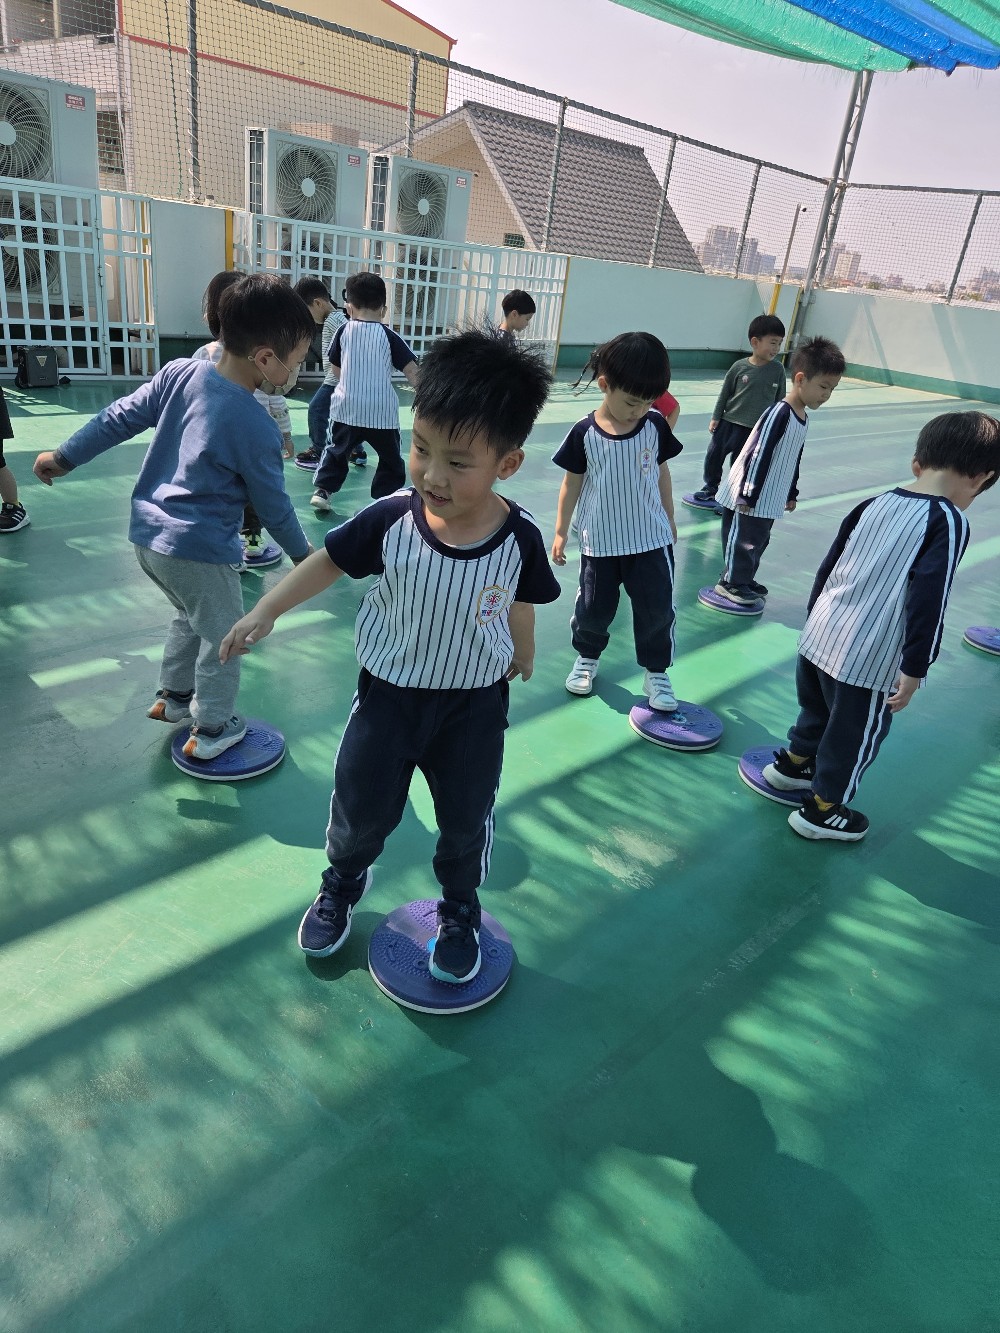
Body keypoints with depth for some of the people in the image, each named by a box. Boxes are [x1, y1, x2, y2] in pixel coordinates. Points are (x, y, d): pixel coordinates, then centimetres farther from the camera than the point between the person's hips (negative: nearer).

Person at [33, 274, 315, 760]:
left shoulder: (179, 373, -3)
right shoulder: (257, 428, -19)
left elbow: (118, 419, 4)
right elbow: (273, 506, -8)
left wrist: (65, 457, 17)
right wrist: (301, 552, 8)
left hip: (148, 534, 7)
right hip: (199, 550, -7)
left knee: (190, 617, 29)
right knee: (222, 637, 13)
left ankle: (172, 697, 42)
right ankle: (211, 731, 24)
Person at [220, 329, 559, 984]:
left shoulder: (520, 538, -19)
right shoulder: (390, 519, -21)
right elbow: (329, 561, -5)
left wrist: (522, 655, 17)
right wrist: (265, 612, -7)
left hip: (476, 703, 0)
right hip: (390, 692, 0)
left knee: (466, 820, 17)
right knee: (362, 807, 16)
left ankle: (460, 907, 47)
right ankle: (344, 881, 50)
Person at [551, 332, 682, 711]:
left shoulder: (656, 426, -5)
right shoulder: (585, 433, -11)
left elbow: (662, 474, 8)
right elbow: (572, 484, -2)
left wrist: (670, 520, 15)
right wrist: (561, 532, 2)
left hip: (652, 540, 2)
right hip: (600, 542, -1)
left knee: (657, 610, 5)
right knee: (594, 608, 11)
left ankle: (656, 672, 23)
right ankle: (587, 658, 37)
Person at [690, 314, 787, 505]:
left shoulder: (778, 370, -5)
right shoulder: (739, 366, -8)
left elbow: (780, 399, 3)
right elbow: (725, 393, 1)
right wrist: (716, 417, 1)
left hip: (756, 429, -1)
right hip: (729, 422, 1)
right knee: (714, 456, 11)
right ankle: (710, 489, 31)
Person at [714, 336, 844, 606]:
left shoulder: (802, 418, 8)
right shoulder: (779, 413, -21)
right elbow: (758, 456, -22)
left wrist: (791, 494, 24)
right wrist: (748, 495, -21)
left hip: (770, 499, 9)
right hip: (752, 498, -9)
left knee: (759, 541, 17)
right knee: (744, 539, 2)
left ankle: (744, 580, 31)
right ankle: (731, 582, 17)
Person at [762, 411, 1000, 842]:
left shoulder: (875, 503, 7)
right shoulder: (949, 522, -13)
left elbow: (828, 566, 13)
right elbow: (927, 602, -19)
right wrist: (914, 670, -13)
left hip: (819, 636, 7)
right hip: (868, 661, -7)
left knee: (816, 710, 30)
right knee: (856, 737, 14)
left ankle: (792, 763, 50)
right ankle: (821, 810, 28)